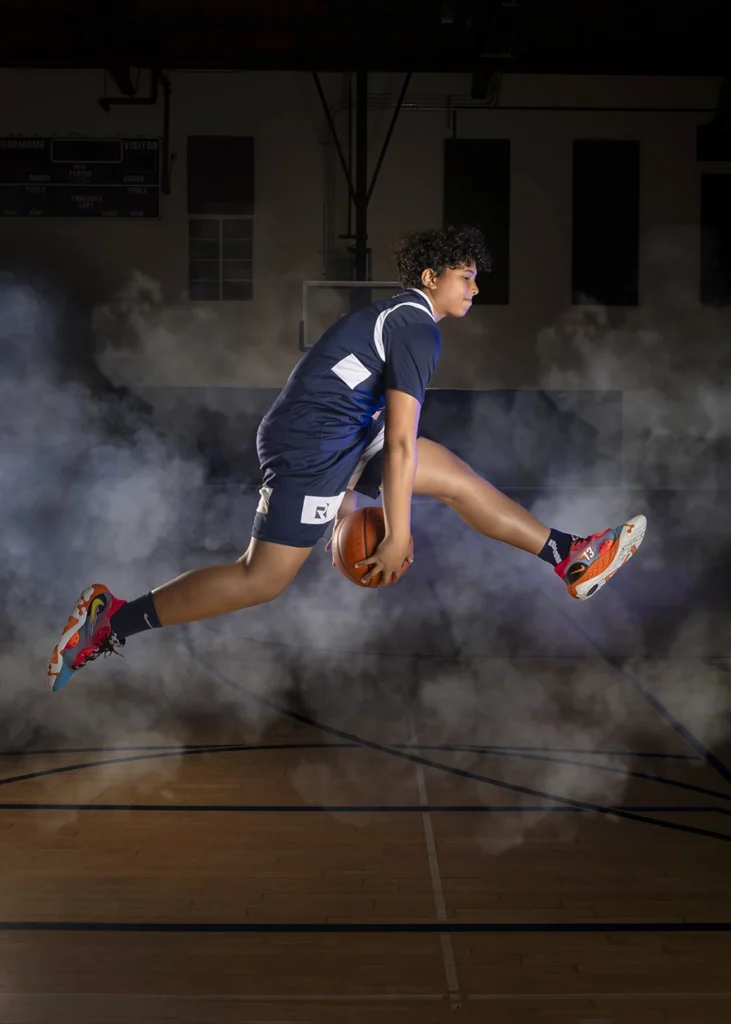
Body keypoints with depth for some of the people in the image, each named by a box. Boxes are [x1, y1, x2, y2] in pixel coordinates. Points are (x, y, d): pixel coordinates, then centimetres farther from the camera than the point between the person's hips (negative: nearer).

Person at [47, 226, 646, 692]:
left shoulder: (397, 316, 20)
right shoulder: (418, 327, -12)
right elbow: (400, 441, -16)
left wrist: (345, 497, 29)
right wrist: (398, 537, -13)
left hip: (342, 440, 10)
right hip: (310, 445, -10)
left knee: (457, 477, 9)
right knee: (263, 579, -10)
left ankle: (570, 558, 14)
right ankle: (113, 621, -6)